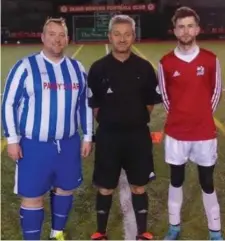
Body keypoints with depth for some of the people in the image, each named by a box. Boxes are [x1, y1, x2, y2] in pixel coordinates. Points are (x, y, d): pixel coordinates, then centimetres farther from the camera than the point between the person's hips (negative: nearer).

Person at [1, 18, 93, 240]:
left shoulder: (77, 68, 6)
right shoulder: (26, 66, -8)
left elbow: (85, 104, 13)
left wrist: (87, 136, 10)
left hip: (69, 143, 5)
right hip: (34, 145, -4)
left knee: (65, 189, 17)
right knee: (32, 197, 3)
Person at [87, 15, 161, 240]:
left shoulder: (144, 67, -1)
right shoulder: (98, 68, -5)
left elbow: (151, 102, 7)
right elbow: (93, 104, 2)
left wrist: (136, 119, 5)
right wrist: (109, 121, 5)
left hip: (138, 136, 1)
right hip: (108, 136, -1)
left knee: (139, 187, 12)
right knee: (105, 188, 10)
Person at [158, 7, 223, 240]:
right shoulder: (166, 63, -4)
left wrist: (203, 114, 9)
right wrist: (178, 114, 10)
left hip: (204, 132, 0)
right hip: (176, 132, 0)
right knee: (176, 180, 13)